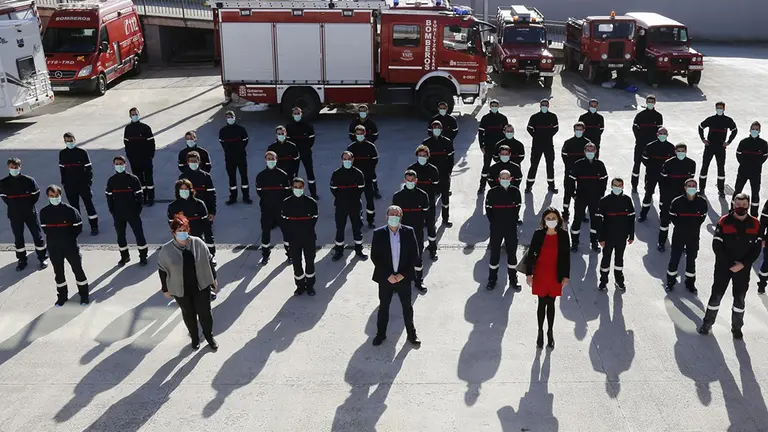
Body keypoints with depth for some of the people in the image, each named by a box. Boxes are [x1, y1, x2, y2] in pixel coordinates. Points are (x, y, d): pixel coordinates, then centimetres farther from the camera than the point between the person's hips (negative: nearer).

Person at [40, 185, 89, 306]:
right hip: (54, 247, 3)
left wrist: (68, 237, -6)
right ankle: (62, 296, 28)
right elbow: (45, 229, 9)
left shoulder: (70, 210, -10)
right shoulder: (44, 212, -1)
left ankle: (84, 295, 16)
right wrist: (55, 237, 0)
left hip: (70, 245, -3)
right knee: (58, 271, 13)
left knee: (77, 269, 3)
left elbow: (78, 227, -5)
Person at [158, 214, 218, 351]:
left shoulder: (198, 243, -14)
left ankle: (209, 336, 37)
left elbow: (209, 261, -1)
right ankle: (194, 337, 42)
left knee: (205, 313, 11)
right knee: (188, 314, 19)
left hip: (201, 286, 0)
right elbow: (162, 270, -3)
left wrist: (214, 278, 6)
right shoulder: (166, 250, -16)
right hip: (180, 290, 0)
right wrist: (165, 289, 4)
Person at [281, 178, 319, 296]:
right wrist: (288, 236, -1)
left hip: (308, 238, -1)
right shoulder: (286, 203, -2)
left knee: (310, 261, 7)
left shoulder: (311, 202, -6)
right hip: (293, 238, 1)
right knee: (296, 263, 8)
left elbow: (314, 219, 2)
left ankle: (310, 285, 23)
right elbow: (284, 220, 3)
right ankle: (300, 285, 23)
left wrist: (308, 231, -3)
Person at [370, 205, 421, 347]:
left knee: (407, 307, 13)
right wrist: (388, 275, -15)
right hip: (385, 278, 0)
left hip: (403, 277, 0)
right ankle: (381, 333, 30)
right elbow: (374, 256, -9)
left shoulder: (408, 232, -6)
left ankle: (411, 334, 29)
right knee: (383, 307, 14)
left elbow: (414, 255, -5)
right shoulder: (379, 234, -8)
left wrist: (403, 274, -12)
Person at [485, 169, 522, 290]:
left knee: (512, 253, 9)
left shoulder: (515, 191, -2)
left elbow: (517, 207, 6)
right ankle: (492, 279, 18)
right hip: (496, 228, -1)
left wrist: (514, 220, 0)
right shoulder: (492, 192, -7)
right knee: (494, 253, 6)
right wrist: (494, 222, -3)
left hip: (511, 227, 1)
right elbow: (488, 209, -1)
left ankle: (513, 279, 22)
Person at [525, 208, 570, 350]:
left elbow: (566, 256, 0)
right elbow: (530, 254, -3)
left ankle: (550, 332, 26)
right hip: (540, 275, -1)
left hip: (556, 276, 1)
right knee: (542, 304, 7)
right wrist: (528, 274, -4)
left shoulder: (563, 235, -6)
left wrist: (566, 276, 0)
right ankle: (540, 331, 22)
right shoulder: (538, 234, -8)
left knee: (551, 304, 11)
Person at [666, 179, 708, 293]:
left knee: (691, 259, 14)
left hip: (693, 236, 2)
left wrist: (694, 226, -3)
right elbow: (672, 216, -1)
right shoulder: (677, 202, -14)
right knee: (674, 258, 7)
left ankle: (690, 282, 28)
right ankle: (670, 281, 22)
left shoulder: (702, 202, -8)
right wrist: (681, 226, -6)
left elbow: (702, 216, 6)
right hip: (679, 235, -2)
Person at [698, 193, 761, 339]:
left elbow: (756, 248, -4)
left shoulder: (755, 224, -4)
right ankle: (707, 323, 21)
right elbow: (717, 246, -12)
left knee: (740, 298, 12)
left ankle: (736, 327, 28)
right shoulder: (724, 222, -10)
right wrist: (730, 264, -15)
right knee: (716, 295, 6)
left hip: (743, 268, 2)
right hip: (723, 266, -2)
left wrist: (743, 264, -15)